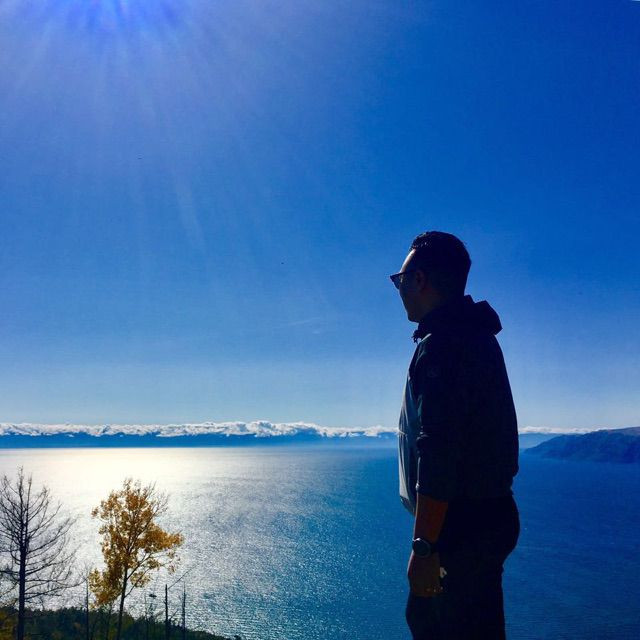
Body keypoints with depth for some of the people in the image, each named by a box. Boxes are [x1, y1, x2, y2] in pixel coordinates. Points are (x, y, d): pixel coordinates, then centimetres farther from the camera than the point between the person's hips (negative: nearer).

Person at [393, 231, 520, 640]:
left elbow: (438, 453, -26)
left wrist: (424, 545, -25)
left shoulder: (443, 344, -20)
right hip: (483, 515, 10)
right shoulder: (474, 334, 12)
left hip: (464, 526, -10)